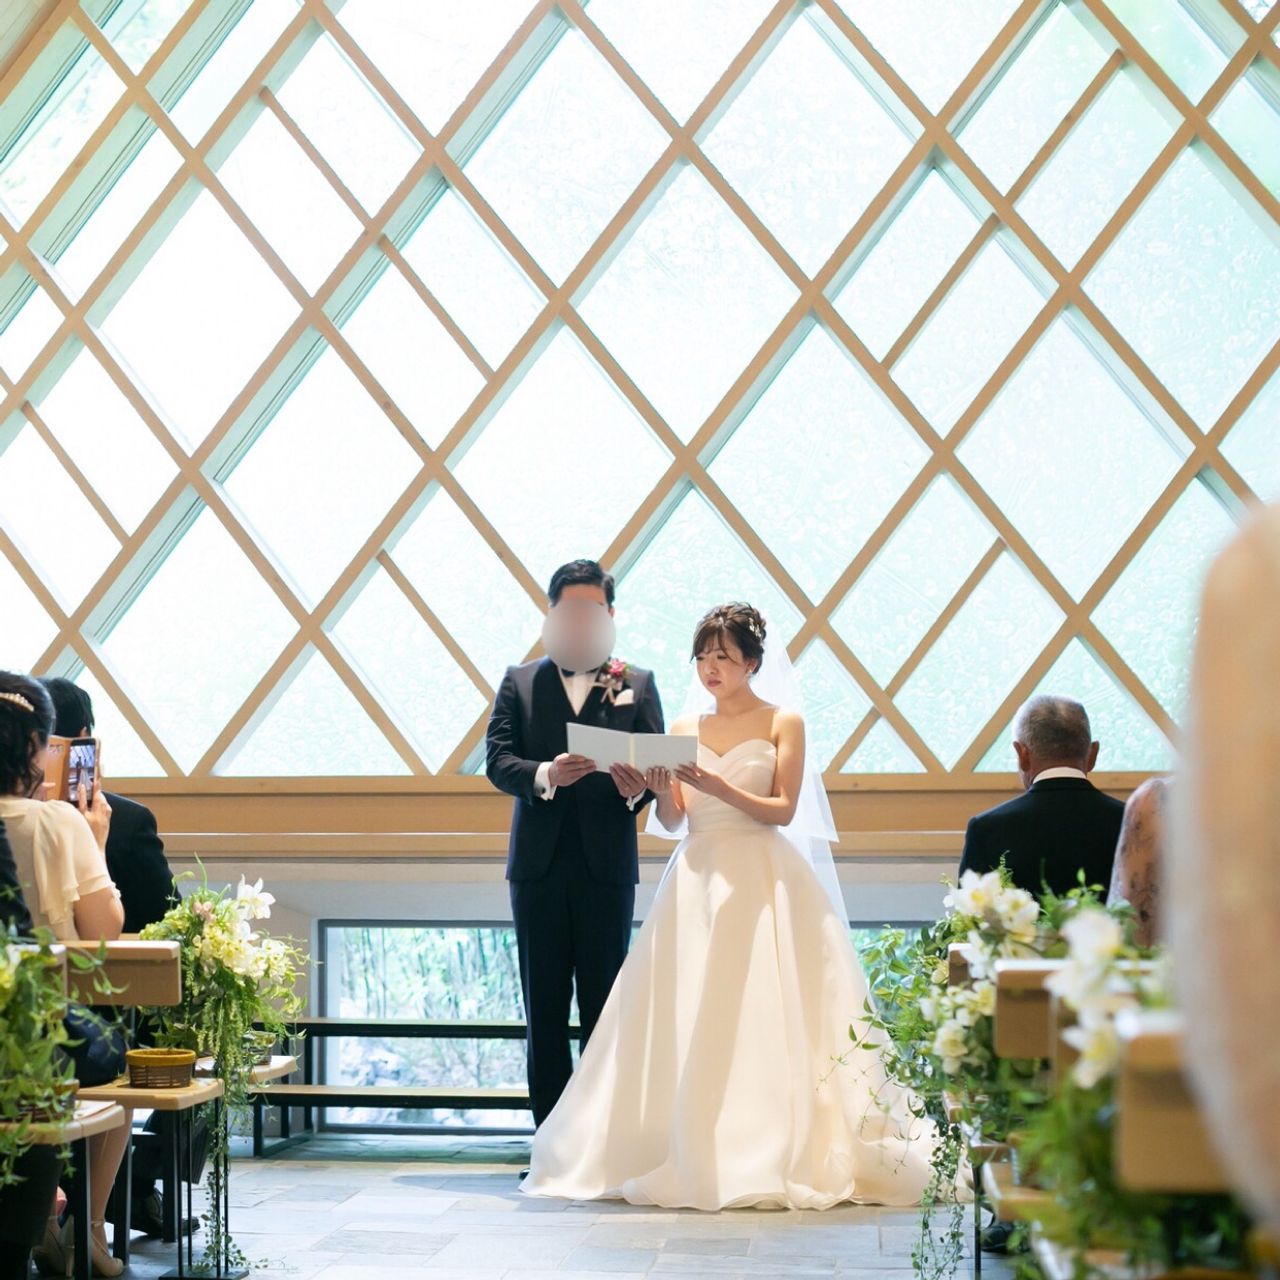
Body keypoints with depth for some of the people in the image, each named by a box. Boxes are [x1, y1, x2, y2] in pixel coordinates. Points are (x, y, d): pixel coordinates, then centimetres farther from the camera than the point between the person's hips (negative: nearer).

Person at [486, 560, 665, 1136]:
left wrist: (637, 789, -22)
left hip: (606, 865, -1)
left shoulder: (637, 684, 10)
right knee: (544, 1007, 4)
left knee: (603, 1007, 1)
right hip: (539, 864, 1)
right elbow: (497, 760, -1)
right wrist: (544, 775, -22)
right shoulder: (519, 682, 11)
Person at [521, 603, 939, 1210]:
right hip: (697, 881, 4)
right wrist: (661, 787, -11)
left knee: (763, 1015, -9)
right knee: (687, 1019, -3)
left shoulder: (783, 722, 2)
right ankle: (691, 1154, 0)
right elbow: (672, 820, 10)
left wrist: (714, 785, -16)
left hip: (764, 881, -4)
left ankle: (774, 1155, -4)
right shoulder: (684, 728, 14)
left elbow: (783, 809, -6)